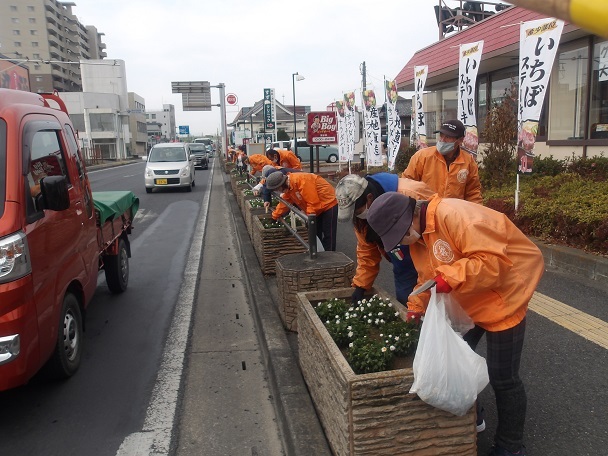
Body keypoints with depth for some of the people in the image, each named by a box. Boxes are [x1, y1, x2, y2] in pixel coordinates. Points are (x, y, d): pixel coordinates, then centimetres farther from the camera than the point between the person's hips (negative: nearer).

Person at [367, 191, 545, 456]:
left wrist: (450, 278, -40)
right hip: (469, 302, 9)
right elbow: (428, 277, 10)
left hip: (503, 295, -9)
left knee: (503, 378, 0)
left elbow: (494, 259, -33)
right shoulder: (417, 237, 1)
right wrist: (415, 308, -2)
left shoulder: (453, 216, -29)